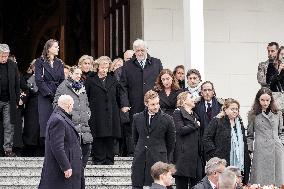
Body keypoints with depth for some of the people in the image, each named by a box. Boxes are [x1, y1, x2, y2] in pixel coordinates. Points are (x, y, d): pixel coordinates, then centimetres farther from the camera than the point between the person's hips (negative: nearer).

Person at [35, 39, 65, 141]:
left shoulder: (59, 63, 15)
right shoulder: (40, 62, 0)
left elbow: (62, 80, 12)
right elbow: (39, 80, -8)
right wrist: (49, 93, -14)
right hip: (45, 96, -4)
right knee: (46, 119, -8)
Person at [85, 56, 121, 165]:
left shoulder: (113, 80, 15)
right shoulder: (90, 80, 5)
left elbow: (118, 97, 19)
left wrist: (117, 109, 13)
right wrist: (88, 110, -1)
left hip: (111, 113, 3)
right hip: (96, 114, -3)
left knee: (110, 137, 0)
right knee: (98, 137, -6)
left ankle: (109, 159, 5)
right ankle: (98, 159, 0)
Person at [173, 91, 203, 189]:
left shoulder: (195, 115, 21)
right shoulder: (178, 113, -1)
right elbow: (181, 130, -17)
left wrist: (200, 153, 16)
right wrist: (195, 125, -3)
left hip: (196, 154, 7)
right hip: (183, 154, -7)